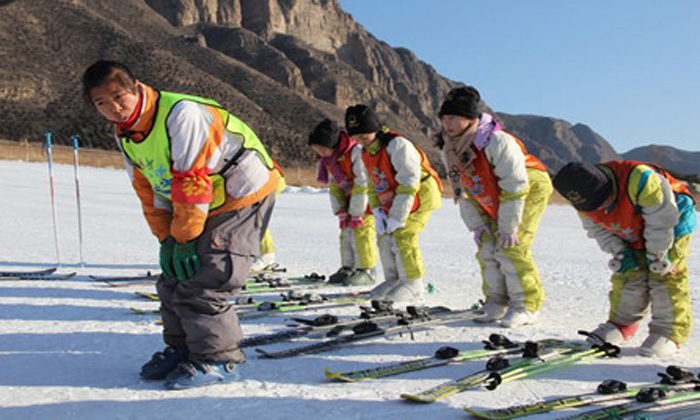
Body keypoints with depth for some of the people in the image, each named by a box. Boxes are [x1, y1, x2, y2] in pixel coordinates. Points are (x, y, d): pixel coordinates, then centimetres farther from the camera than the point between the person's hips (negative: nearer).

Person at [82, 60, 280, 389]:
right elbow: (150, 192, 6)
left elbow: (193, 182, -26)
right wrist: (167, 239, -3)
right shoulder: (124, 134, 2)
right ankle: (182, 347, 24)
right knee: (174, 274, 8)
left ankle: (217, 359, -2)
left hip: (242, 195, -9)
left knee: (202, 279, -14)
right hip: (199, 206, 9)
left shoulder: (180, 113, -27)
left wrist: (184, 239, -21)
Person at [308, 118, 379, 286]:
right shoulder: (328, 158, -1)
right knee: (346, 233, 8)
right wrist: (341, 212, -2)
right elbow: (334, 186, 6)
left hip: (368, 198, -8)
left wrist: (356, 213, -18)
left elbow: (363, 185, -24)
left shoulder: (356, 152, -28)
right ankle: (348, 268, 18)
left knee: (361, 232, -12)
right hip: (350, 197, 8)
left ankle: (367, 270, -3)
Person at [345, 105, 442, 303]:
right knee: (385, 236, 3)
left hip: (421, 197, -8)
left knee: (402, 235, -19)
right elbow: (373, 184, 11)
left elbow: (409, 185, -27)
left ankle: (413, 286, -10)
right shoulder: (366, 152, 2)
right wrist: (378, 211, -3)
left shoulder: (397, 145, -26)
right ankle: (393, 280, 14)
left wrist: (396, 217, -24)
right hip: (391, 202, 9)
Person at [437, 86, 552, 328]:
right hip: (493, 203, 7)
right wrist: (477, 224, -3)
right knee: (487, 248, -1)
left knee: (511, 248, -16)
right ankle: (497, 303, 12)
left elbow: (515, 188, -28)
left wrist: (508, 227, -24)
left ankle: (526, 306, -5)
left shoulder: (496, 142, -32)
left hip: (529, 191, -7)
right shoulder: (448, 150, -8)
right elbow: (462, 190, 2)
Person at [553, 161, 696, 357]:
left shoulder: (639, 180, -40)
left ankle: (669, 331, -4)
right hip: (633, 238, 5)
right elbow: (598, 229, -3)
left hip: (672, 225, -5)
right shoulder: (583, 199, -20)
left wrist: (656, 254, -20)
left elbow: (662, 220, -29)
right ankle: (622, 323, 15)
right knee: (627, 274, 0)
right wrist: (620, 252, -13)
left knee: (665, 275, -12)